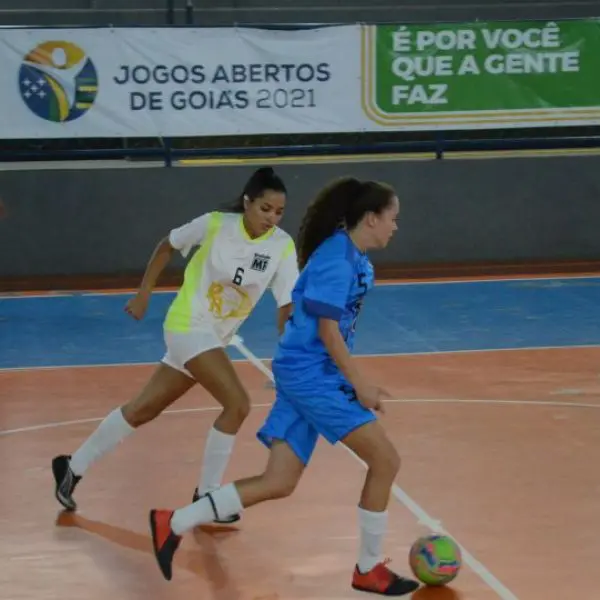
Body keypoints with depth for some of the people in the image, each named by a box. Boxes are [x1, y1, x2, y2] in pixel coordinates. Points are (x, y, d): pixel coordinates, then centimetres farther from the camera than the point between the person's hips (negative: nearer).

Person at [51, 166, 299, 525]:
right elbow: (167, 246, 1)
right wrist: (144, 294, 2)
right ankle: (206, 496, -4)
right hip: (188, 326, -5)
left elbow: (287, 306, -12)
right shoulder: (215, 224, -16)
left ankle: (73, 467, 28)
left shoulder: (283, 246, -11)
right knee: (237, 405, -19)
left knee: (144, 409, 13)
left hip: (214, 337, 5)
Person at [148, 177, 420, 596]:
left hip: (313, 375, 10)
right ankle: (370, 569, 5)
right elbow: (327, 330, -18)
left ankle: (174, 524, 12)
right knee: (385, 460, -7)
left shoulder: (354, 258, 12)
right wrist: (360, 384, -14)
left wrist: (355, 381, 19)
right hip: (311, 375, -10)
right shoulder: (336, 258, -17)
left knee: (278, 483, 7)